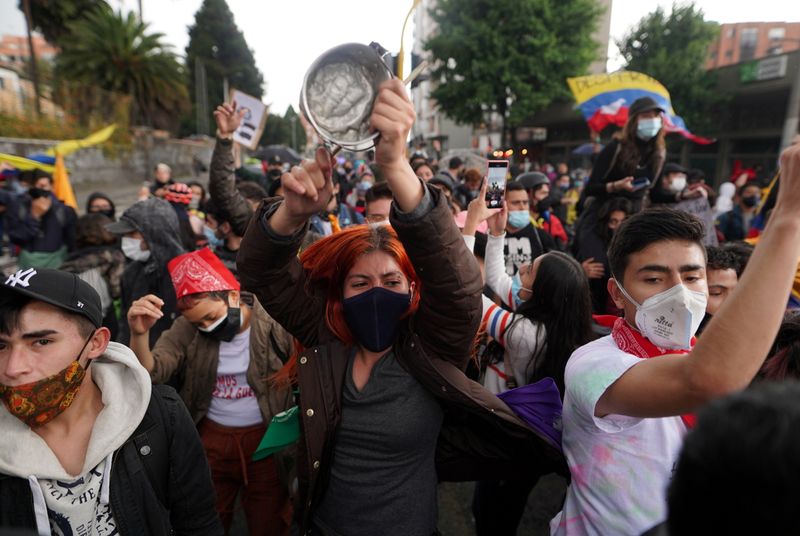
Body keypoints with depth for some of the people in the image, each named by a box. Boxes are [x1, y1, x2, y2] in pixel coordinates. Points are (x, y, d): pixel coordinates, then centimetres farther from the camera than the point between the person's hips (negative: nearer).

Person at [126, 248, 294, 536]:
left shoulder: (275, 322, -16)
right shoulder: (186, 328, -4)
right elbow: (151, 373, -15)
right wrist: (138, 334, -34)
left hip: (267, 438, -2)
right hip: (210, 440, 3)